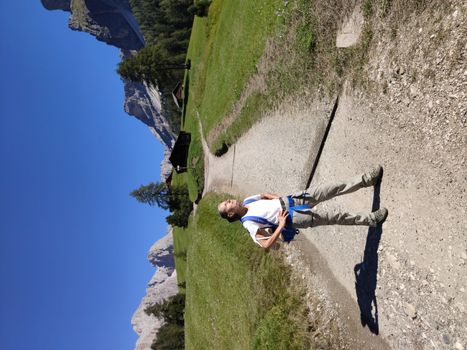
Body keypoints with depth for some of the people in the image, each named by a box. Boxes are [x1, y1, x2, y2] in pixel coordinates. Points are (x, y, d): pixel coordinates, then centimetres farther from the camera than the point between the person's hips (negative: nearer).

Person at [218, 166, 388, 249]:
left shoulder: (247, 201, 3)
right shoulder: (249, 223, -17)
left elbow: (264, 195, 21)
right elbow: (266, 244, -22)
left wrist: (279, 198, 6)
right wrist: (280, 226, -23)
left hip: (291, 200, 6)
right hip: (292, 218, -6)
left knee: (333, 188, -3)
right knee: (335, 217, -14)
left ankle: (366, 180, 11)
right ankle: (370, 219, 3)